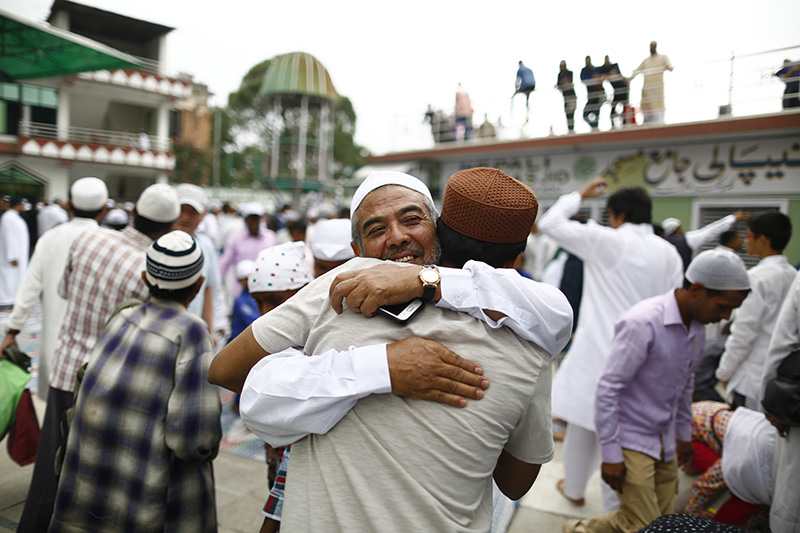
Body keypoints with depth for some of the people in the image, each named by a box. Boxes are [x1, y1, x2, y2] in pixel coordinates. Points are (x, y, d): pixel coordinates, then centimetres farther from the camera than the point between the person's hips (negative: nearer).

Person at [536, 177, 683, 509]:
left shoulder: (606, 241, -8)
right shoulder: (668, 252, 6)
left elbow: (549, 223, -2)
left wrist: (580, 196, 10)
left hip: (599, 350, -3)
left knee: (582, 423, 15)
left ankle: (574, 489, 34)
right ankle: (617, 505, 21)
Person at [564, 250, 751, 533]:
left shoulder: (698, 327, 4)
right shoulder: (642, 323, -23)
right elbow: (608, 388, -22)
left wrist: (684, 434, 24)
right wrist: (611, 453, -19)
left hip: (665, 443, 8)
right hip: (631, 441, -8)